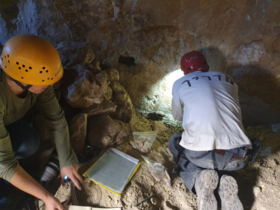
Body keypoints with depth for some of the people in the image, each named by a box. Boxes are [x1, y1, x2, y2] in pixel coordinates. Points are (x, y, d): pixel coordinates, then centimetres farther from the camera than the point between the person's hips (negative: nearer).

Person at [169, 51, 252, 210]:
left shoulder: (180, 84, 11)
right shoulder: (227, 79, 18)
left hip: (200, 154, -2)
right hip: (238, 157, 3)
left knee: (175, 142, 29)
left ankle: (198, 179, 1)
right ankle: (226, 185, 6)